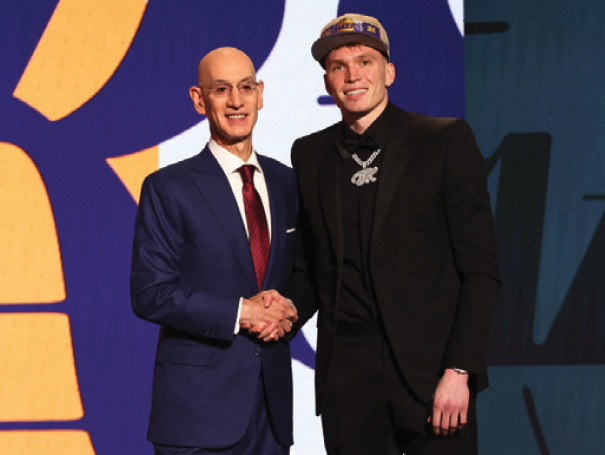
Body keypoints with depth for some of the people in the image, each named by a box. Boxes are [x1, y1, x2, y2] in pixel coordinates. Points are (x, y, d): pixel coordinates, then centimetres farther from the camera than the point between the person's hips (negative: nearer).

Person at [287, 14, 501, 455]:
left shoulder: (447, 140, 0)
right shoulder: (309, 154, 12)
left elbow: (480, 269, -4)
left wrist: (459, 370, -11)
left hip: (430, 369, -3)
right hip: (347, 378, 3)